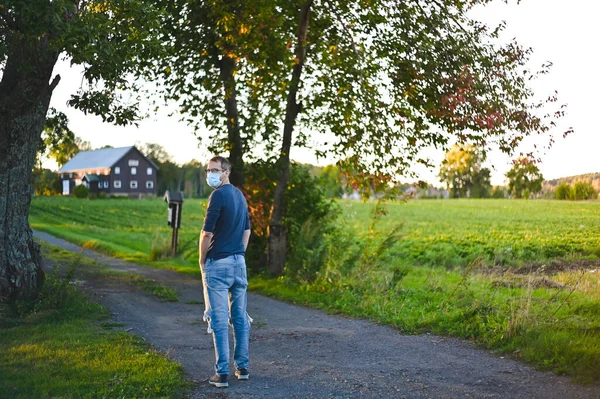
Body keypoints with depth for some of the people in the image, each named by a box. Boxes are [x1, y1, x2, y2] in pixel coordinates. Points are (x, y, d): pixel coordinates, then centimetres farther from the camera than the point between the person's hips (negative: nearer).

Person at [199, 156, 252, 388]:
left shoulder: (218, 195, -13)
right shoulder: (239, 195, 12)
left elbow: (207, 233, -16)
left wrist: (202, 261, -4)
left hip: (218, 264, -8)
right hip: (239, 263, 8)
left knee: (219, 320, -3)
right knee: (240, 317, 12)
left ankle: (222, 374, -1)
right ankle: (242, 367, 17)